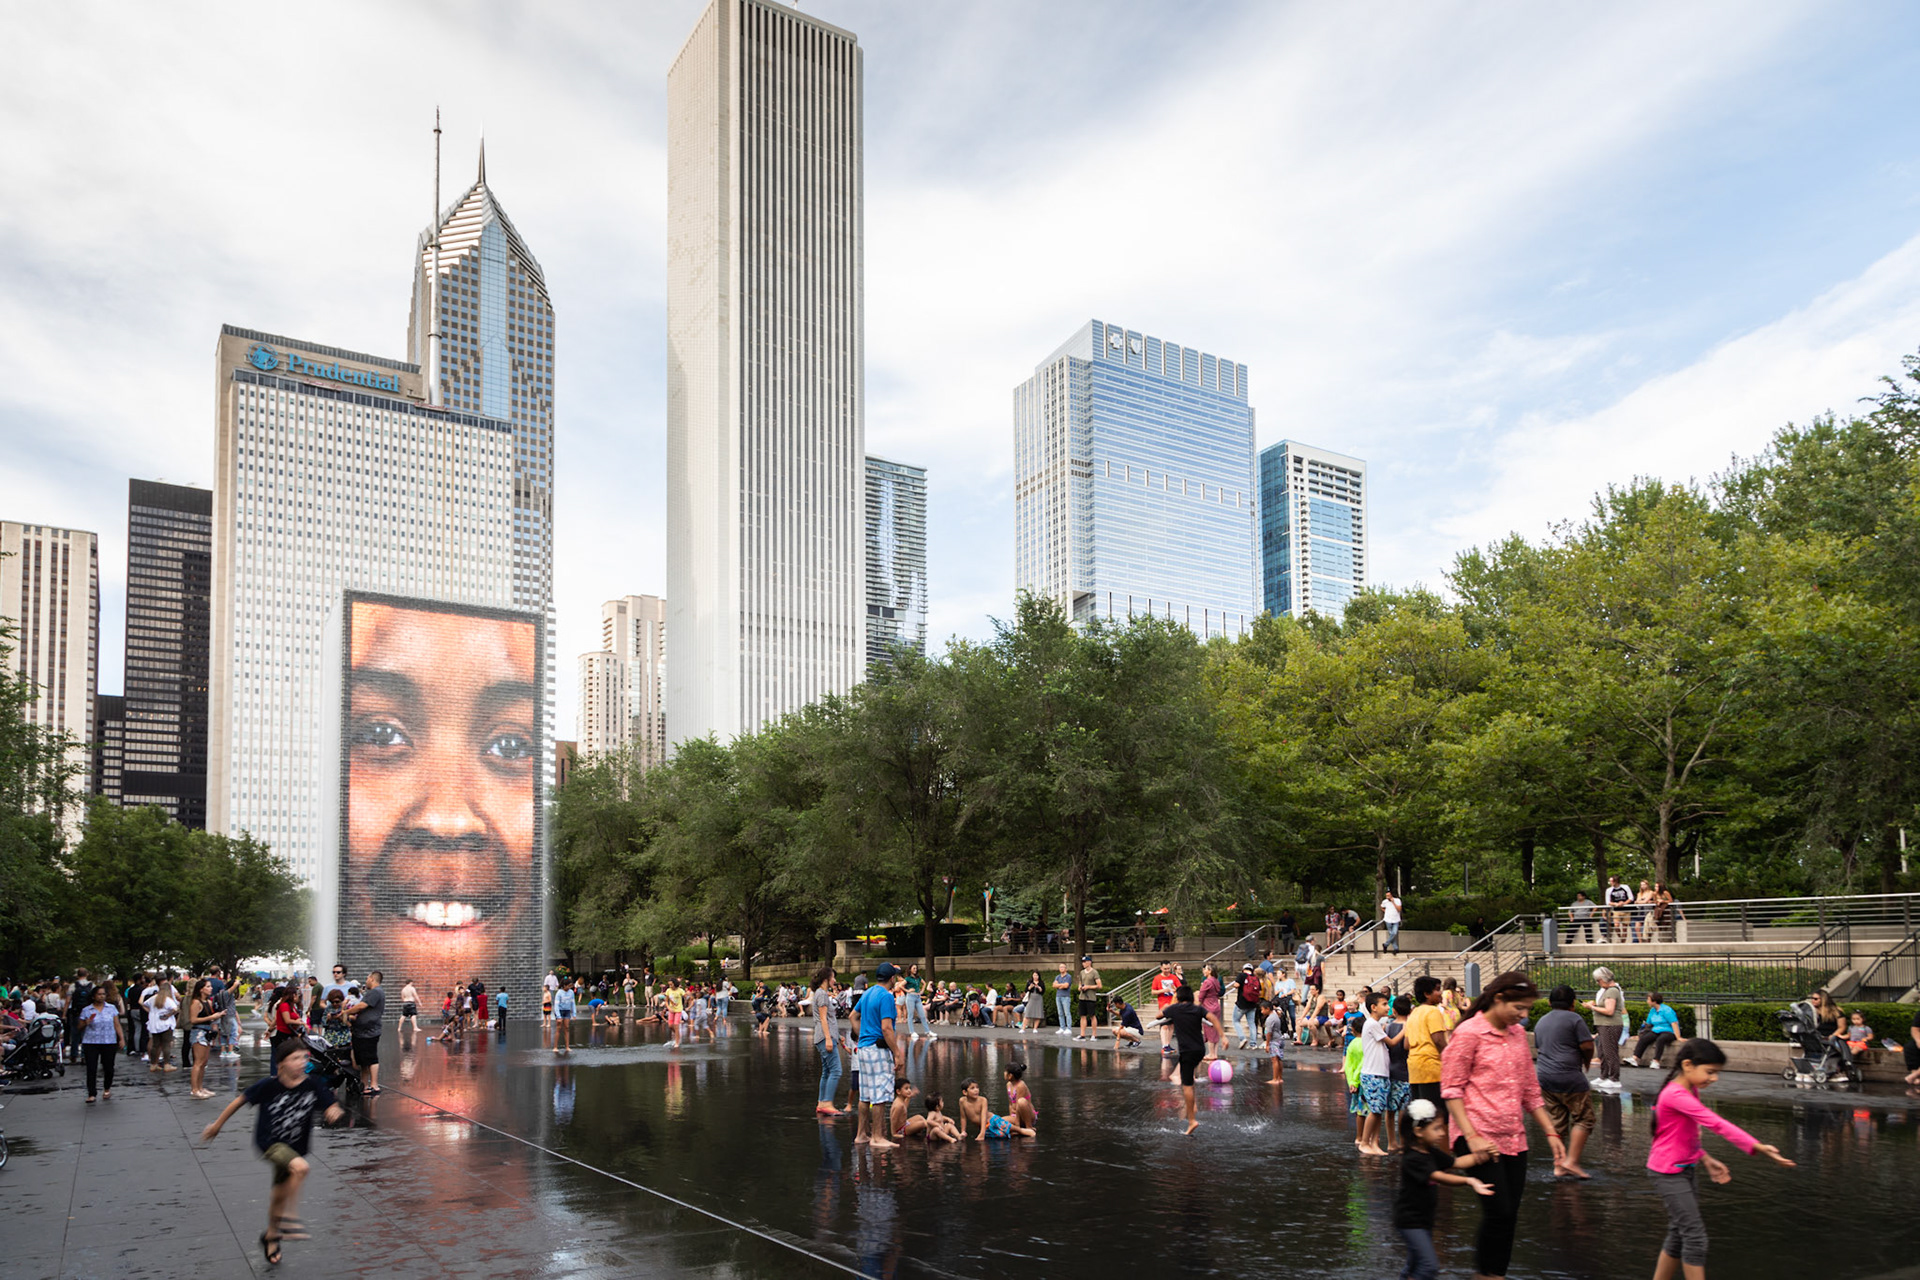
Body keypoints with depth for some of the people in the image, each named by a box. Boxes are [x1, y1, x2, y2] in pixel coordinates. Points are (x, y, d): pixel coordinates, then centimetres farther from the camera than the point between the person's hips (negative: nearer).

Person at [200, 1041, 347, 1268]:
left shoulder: (314, 1085, -13)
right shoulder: (268, 1086, -18)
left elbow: (332, 1107, -11)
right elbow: (241, 1100, -4)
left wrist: (335, 1112, -36)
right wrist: (217, 1125, 5)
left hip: (294, 1148, 4)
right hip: (268, 1142, -4)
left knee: (280, 1195, 17)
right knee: (300, 1167, -31)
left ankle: (271, 1236, 43)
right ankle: (290, 1217, -15)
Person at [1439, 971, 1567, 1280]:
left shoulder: (1517, 1034, 13)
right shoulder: (1468, 1033, -9)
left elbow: (1530, 1089, 21)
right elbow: (1451, 1089, -10)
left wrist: (1550, 1132, 16)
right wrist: (1471, 1136, -17)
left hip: (1514, 1139, 7)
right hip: (1480, 1139, -7)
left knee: (1508, 1216, 6)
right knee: (1499, 1213, -10)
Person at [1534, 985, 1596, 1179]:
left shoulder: (1542, 1022, 17)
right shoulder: (1574, 1019, -4)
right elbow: (1587, 1046, -7)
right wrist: (1587, 1063, 11)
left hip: (1543, 1076, 7)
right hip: (1568, 1077, -7)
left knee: (1557, 1122, 12)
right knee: (1583, 1118, 1)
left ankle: (1558, 1166, 12)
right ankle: (1572, 1161, -9)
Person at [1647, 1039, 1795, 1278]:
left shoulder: (1690, 1092, 8)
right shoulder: (1676, 1095, -24)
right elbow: (1716, 1124, -31)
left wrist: (1705, 1159, 7)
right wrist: (1758, 1147, -35)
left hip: (1684, 1170, 10)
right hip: (1669, 1173, -10)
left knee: (1679, 1236, 15)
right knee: (1695, 1236, -8)